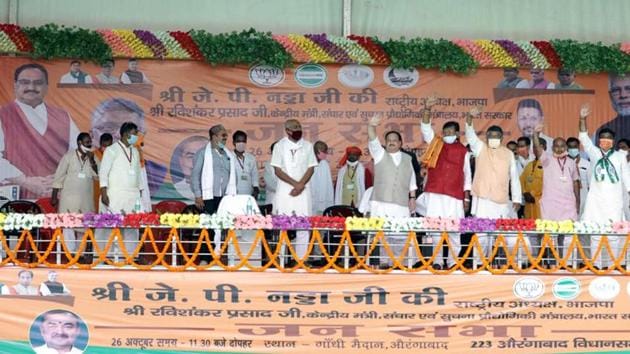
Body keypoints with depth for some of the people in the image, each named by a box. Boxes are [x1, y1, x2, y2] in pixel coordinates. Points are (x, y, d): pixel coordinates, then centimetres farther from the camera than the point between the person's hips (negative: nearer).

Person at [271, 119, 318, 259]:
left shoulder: (307, 146, 7)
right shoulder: (280, 146, 1)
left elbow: (311, 168, 4)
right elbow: (277, 170, -4)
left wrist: (300, 185, -10)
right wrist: (295, 183, -11)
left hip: (304, 191, 2)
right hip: (284, 191, -2)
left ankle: (301, 258, 3)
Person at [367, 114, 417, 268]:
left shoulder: (407, 158, 16)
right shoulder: (380, 154, 9)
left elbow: (412, 180, 18)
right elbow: (373, 141, -9)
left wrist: (412, 197, 11)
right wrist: (372, 126, -27)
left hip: (401, 203, 2)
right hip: (381, 202, -2)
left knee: (402, 233, -1)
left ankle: (407, 261, 4)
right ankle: (384, 260, -2)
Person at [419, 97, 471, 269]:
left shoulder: (463, 151, 10)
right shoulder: (436, 143, 12)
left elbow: (467, 175, 10)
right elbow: (426, 128, 0)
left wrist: (467, 197, 5)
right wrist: (427, 109, -15)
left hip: (455, 196, 0)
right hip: (435, 194, 1)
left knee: (454, 229, 0)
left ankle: (453, 261, 8)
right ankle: (437, 261, 6)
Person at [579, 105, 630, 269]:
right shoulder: (594, 153, 7)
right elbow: (584, 138, -3)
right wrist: (582, 119, -15)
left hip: (614, 202, -1)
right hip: (596, 201, 1)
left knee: (614, 235, -3)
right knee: (595, 235, 1)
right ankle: (597, 266, 7)